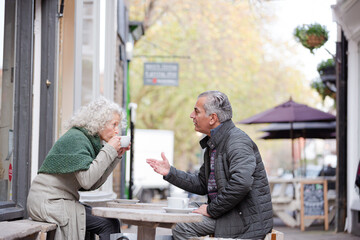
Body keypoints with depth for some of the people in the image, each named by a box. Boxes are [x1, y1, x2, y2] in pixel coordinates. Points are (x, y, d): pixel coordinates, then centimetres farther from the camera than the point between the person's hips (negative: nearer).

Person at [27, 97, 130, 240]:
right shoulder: (76, 138, -14)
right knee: (109, 225, -16)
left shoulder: (90, 140, 15)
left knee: (112, 222, -1)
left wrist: (117, 155, 6)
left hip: (62, 201, 9)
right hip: (48, 202, -9)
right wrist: (109, 150, -18)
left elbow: (94, 184, 10)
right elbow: (86, 181, -25)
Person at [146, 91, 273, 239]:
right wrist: (170, 173, 14)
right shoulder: (212, 144, 15)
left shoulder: (238, 141, -17)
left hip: (246, 218, -9)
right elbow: (202, 184, 22)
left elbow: (241, 184, -31)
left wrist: (212, 209, -22)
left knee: (182, 227, -16)